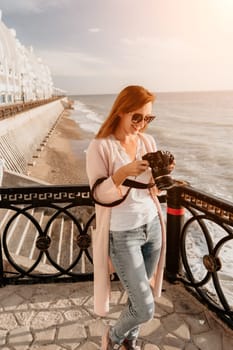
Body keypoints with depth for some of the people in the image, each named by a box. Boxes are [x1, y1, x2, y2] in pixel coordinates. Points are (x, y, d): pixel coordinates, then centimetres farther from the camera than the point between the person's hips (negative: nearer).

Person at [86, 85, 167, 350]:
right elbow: (98, 195, -19)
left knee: (141, 294, 20)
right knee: (145, 309, -1)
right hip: (122, 234, -5)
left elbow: (155, 187, 6)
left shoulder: (148, 142, 2)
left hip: (152, 226, 6)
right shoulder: (100, 146, -14)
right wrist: (124, 172, -34)